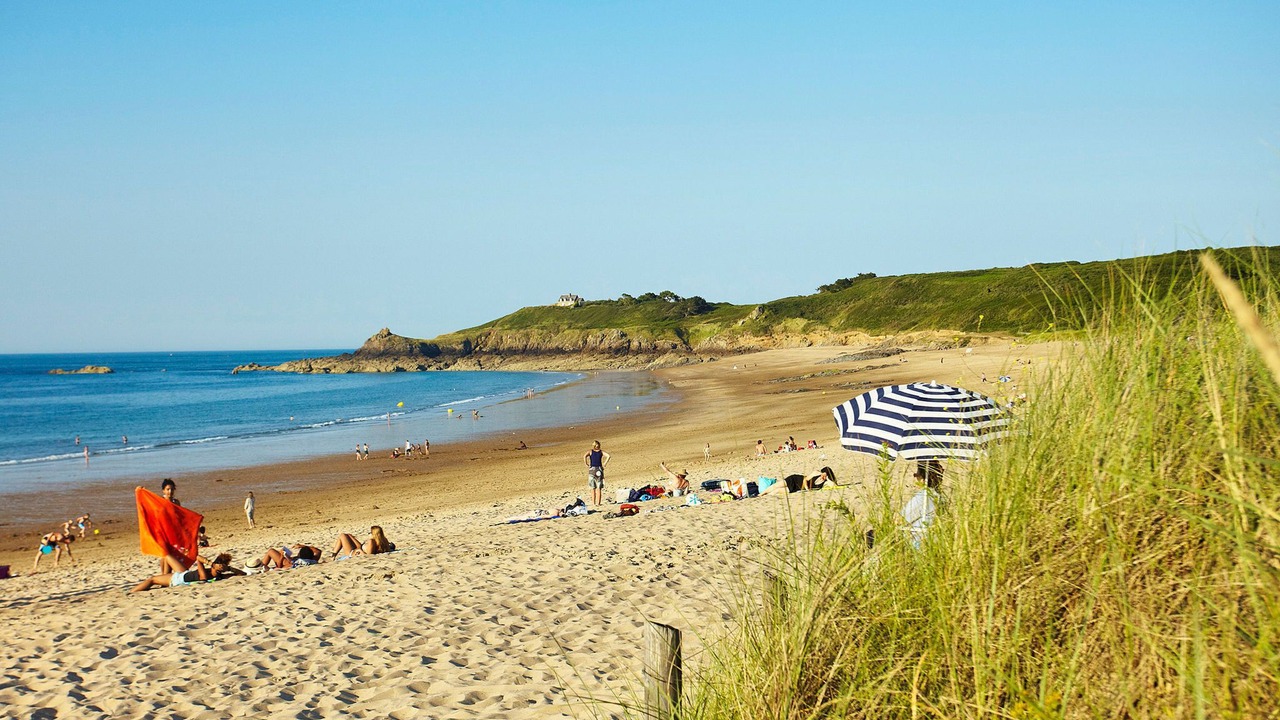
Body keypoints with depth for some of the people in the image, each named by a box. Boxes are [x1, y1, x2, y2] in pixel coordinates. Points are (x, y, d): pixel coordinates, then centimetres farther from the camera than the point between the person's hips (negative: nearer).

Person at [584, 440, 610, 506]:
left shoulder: (590, 451, 3)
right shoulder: (601, 452, 7)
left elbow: (584, 456, -16)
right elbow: (608, 456, -8)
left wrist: (586, 465, -6)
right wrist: (604, 464, -2)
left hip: (592, 469, -1)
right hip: (599, 469, 1)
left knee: (593, 488, 7)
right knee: (599, 488, 5)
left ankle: (593, 502, 6)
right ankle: (598, 502, 3)